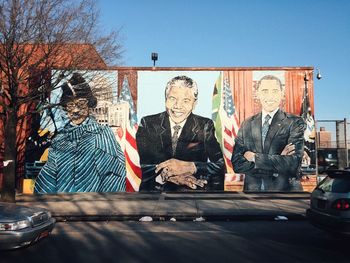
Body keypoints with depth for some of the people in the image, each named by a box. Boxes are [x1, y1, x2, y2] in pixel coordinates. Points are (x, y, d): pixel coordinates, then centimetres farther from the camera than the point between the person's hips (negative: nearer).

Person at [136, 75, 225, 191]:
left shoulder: (205, 126, 2)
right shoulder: (148, 124, 3)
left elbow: (220, 165, -6)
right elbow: (141, 163, -5)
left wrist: (188, 167, -22)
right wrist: (165, 175, -23)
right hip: (155, 189, 0)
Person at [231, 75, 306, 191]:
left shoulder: (295, 123, -8)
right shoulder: (247, 125, 1)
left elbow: (293, 164, -18)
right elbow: (237, 164, -8)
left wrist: (255, 157, -15)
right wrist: (277, 160, -18)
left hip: (282, 190, -2)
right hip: (251, 189, 3)